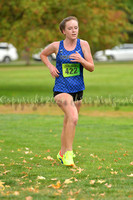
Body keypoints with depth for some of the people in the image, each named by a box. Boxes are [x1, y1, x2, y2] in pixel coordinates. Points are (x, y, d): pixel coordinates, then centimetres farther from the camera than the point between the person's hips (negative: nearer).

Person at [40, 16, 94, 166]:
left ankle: (62, 153, 33)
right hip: (61, 89, -3)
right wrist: (50, 67, 0)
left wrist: (81, 60, -19)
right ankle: (68, 153, -17)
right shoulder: (56, 46, -3)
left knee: (68, 123, 15)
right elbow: (43, 55, 17)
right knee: (73, 117, -25)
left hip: (78, 89, 3)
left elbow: (91, 68, 0)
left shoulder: (83, 45, -1)